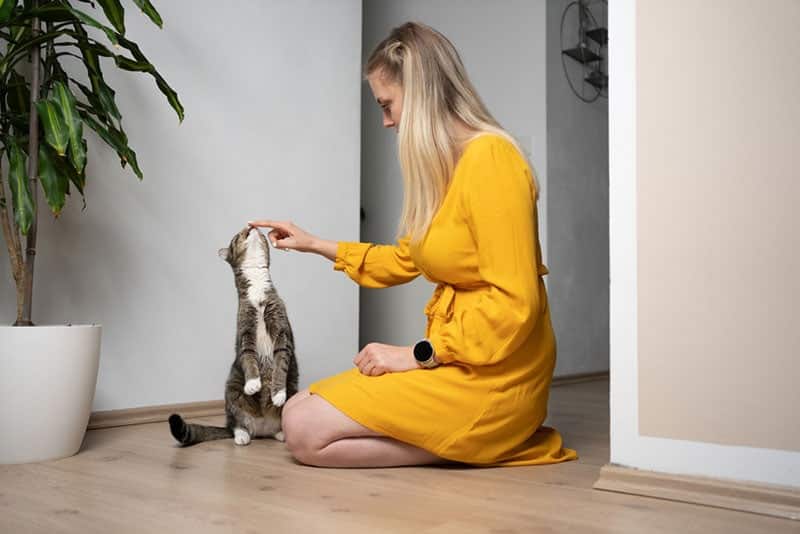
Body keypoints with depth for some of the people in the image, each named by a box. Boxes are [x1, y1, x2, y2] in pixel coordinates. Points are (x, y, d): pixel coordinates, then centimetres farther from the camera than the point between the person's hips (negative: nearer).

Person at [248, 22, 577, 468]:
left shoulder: (489, 156, -18)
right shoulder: (444, 165, 12)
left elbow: (514, 304, -23)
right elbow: (405, 260, 24)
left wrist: (420, 354, -16)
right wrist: (315, 244, 24)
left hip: (491, 376, -10)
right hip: (456, 359, 10)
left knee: (306, 431, -13)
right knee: (297, 412, 8)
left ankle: (486, 443, -6)